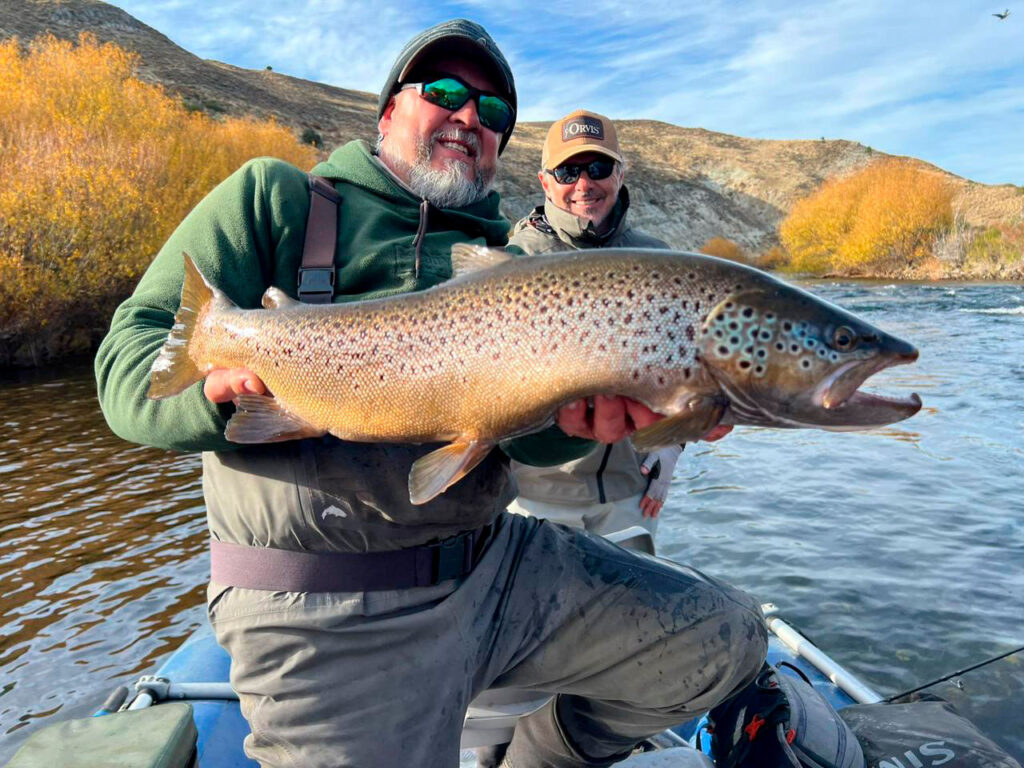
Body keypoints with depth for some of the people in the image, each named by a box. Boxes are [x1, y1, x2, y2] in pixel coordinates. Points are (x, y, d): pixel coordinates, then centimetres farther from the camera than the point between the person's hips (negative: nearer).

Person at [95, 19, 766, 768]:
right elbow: (128, 357, -2)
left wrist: (578, 416, -25)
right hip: (331, 617, -4)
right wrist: (222, 383, -24)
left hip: (498, 563, 5)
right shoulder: (276, 198, 4)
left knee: (727, 639, 5)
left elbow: (524, 428, -1)